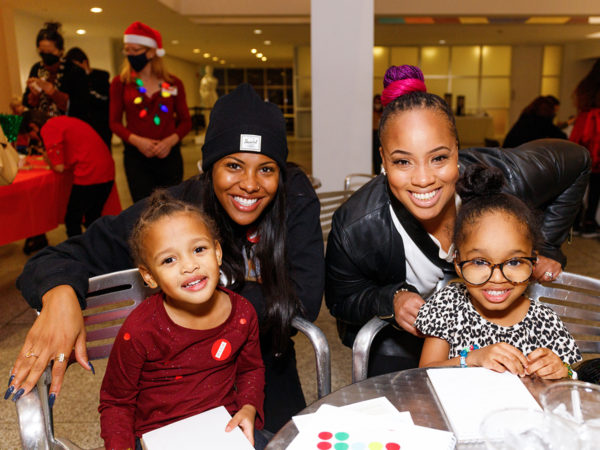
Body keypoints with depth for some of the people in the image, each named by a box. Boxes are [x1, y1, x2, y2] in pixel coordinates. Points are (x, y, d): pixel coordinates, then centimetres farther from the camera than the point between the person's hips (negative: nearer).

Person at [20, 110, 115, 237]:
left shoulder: (48, 128, -5)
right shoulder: (63, 120, 22)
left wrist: (47, 158, 13)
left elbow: (59, 167, -8)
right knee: (93, 219, 21)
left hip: (89, 176, -9)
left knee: (72, 221, 6)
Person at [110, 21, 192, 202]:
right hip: (136, 156, -1)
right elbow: (115, 122, 4)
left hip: (169, 154, 1)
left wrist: (171, 141, -12)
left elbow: (186, 121, 7)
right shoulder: (120, 83, 6)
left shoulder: (173, 83, 6)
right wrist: (136, 140, -14)